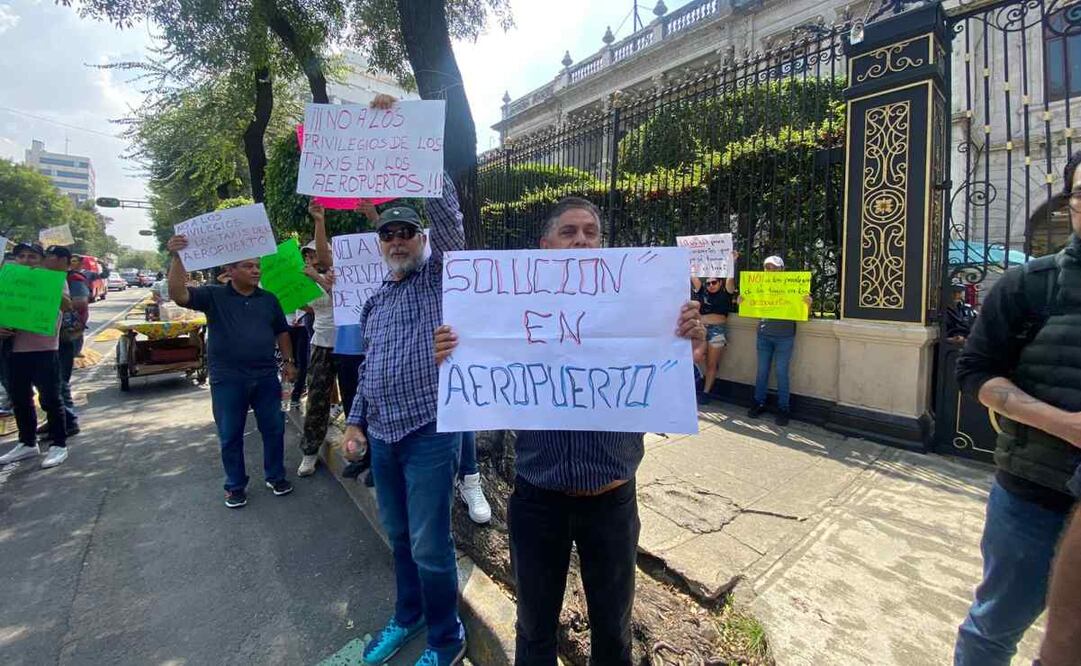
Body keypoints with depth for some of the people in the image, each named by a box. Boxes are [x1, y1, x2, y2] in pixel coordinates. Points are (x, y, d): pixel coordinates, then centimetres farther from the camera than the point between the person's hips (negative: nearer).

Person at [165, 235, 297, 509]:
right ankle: (235, 485, 26)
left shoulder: (269, 299, 8)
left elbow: (281, 332, 16)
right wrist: (176, 257, -29)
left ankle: (276, 476, 28)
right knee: (230, 436, 9)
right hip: (227, 381, -2)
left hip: (266, 378, 3)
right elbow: (179, 295, -19)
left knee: (274, 429, 10)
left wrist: (289, 360, 11)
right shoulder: (213, 295, -2)